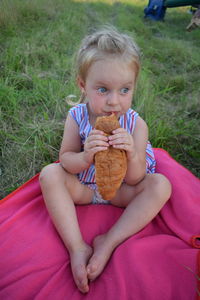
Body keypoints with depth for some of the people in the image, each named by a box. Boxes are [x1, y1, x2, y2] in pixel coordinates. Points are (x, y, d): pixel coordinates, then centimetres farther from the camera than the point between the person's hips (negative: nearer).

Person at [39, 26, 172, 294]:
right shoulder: (76, 117, -16)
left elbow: (134, 180, -16)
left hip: (121, 190, 0)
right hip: (82, 187, 1)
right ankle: (76, 246, -23)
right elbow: (65, 159, -12)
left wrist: (132, 154, -39)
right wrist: (86, 156, -35)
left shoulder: (136, 124, -18)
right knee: (50, 174, -25)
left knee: (160, 185, -23)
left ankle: (109, 242, -21)